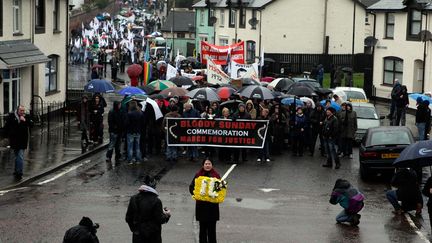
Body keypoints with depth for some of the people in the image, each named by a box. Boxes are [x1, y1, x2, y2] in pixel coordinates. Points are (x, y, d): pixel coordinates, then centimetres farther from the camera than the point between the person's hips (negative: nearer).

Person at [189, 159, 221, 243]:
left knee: (212, 227, 3)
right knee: (203, 227, 5)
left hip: (213, 205, 0)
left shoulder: (216, 175, 0)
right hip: (201, 205, 0)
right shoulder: (198, 175, 0)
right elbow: (191, 187, 5)